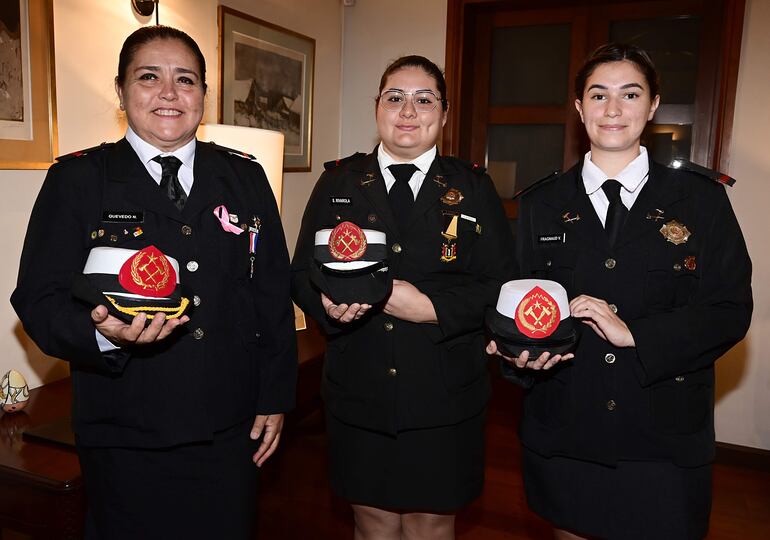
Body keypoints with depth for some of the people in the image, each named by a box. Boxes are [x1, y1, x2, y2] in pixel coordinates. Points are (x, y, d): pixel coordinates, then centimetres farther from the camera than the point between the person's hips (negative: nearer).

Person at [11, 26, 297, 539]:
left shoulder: (245, 177, 5)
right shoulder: (77, 178, -1)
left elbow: (274, 293, 5)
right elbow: (40, 300, -5)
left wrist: (275, 398, 4)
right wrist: (103, 333, -26)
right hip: (126, 439, -2)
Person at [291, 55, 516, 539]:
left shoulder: (473, 186, 2)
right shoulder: (340, 182, 6)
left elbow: (502, 284, -4)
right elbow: (302, 274, 4)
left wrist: (433, 307, -18)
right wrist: (328, 303, -17)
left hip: (443, 396, -1)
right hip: (359, 395, 1)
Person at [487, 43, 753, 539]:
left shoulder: (701, 199, -1)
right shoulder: (543, 204, 4)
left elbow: (731, 311, -6)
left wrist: (635, 334, -19)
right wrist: (524, 348, -17)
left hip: (664, 440, -1)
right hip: (563, 434, 2)